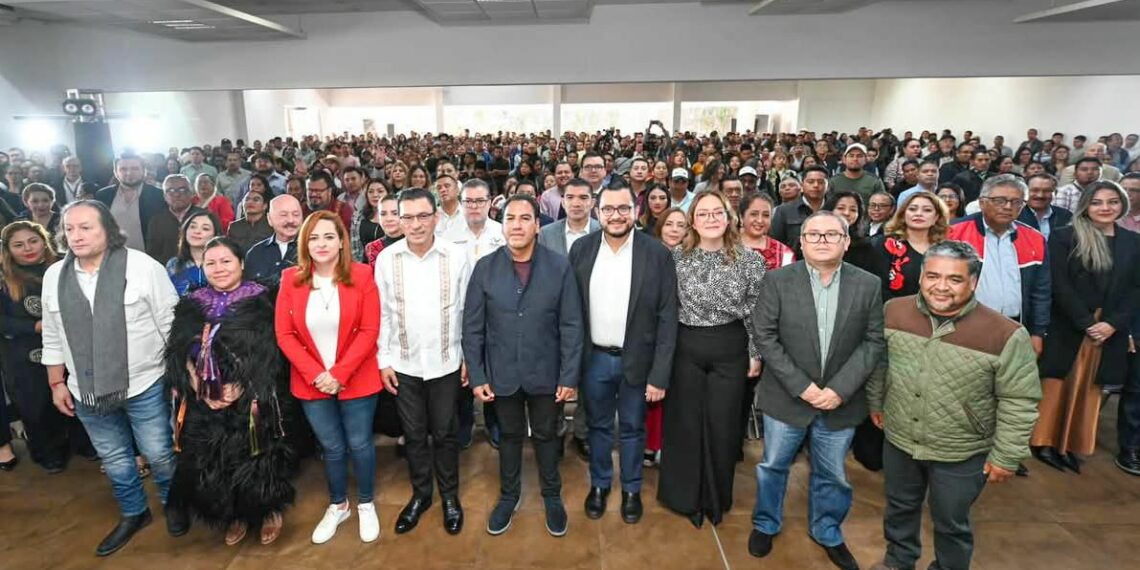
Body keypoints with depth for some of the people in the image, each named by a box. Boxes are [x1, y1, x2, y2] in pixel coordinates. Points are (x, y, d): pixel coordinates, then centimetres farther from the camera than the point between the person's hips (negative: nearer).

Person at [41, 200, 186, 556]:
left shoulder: (143, 266, -12)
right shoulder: (54, 276, 3)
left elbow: (171, 324, -9)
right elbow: (52, 337, 12)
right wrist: (57, 383, 12)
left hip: (145, 386, -4)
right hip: (87, 392, 4)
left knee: (159, 455, 8)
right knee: (114, 461, 19)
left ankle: (173, 504, 35)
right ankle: (133, 513, 41)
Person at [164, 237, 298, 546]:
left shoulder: (259, 300, -5)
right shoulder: (191, 304, 8)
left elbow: (266, 353, -11)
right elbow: (179, 354, 5)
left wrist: (241, 389, -18)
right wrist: (201, 390, -8)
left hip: (251, 400, -4)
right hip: (204, 403, 4)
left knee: (257, 458, 4)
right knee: (211, 463, 11)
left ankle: (270, 511, 29)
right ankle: (235, 516, 34)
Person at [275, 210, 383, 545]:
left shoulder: (361, 276, -10)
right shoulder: (291, 279, -4)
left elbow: (369, 331, -12)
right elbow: (284, 334, -4)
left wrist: (339, 374, -17)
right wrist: (315, 374, -13)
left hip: (356, 380, -2)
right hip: (311, 383, 2)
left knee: (359, 444, 10)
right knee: (332, 447, 15)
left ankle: (366, 505, 34)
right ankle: (337, 506, 39)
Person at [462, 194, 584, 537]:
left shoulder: (560, 267, -9)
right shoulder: (485, 268, -6)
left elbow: (571, 326, -7)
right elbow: (472, 327, -3)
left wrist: (569, 376, -9)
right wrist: (476, 375, -5)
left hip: (545, 373, -1)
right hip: (502, 373, 1)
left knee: (545, 435, 18)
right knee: (510, 435, 19)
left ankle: (552, 496, 40)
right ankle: (509, 496, 42)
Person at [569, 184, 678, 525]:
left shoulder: (658, 255, -11)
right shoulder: (581, 249, -5)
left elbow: (667, 319, -10)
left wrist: (660, 375, -11)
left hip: (636, 360, -1)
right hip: (593, 358, 2)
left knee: (632, 429, 16)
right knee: (598, 426, 19)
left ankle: (632, 489, 39)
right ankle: (599, 484, 41)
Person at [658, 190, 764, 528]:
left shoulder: (750, 260, -5)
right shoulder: (677, 256, -4)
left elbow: (757, 312, 0)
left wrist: (756, 354, 1)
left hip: (730, 349, 0)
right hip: (685, 347, 0)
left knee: (722, 424, 11)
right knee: (685, 421, 10)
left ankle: (716, 497, 33)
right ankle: (686, 494, 31)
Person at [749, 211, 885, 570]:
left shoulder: (868, 285, -3)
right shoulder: (778, 281, -8)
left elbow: (874, 342, -4)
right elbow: (764, 335, -10)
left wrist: (840, 389, -14)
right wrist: (801, 385, -16)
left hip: (841, 401, 2)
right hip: (786, 397, -1)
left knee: (832, 475, 18)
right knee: (773, 466, 16)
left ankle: (827, 533, 43)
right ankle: (765, 525, 40)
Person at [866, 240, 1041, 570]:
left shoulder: (1005, 336, -22)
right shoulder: (893, 312, -11)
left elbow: (1019, 402, -13)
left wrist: (1006, 456, -9)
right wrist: (876, 402, 14)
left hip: (962, 455, -3)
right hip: (899, 441, 4)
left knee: (951, 524, 18)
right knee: (900, 507, 25)